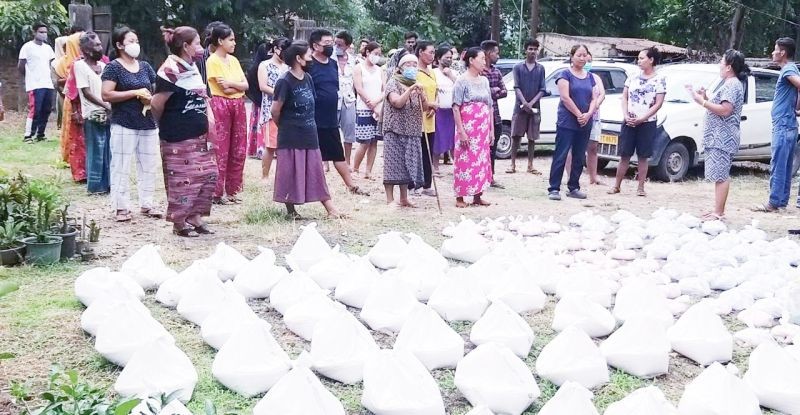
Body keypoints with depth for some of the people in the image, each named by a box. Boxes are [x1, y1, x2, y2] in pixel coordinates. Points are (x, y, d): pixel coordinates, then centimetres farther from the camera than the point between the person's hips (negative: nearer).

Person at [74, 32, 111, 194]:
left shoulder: (103, 65, 12)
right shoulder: (80, 65, -6)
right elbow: (86, 92, -11)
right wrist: (105, 105, -17)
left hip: (108, 114, 6)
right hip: (93, 115, -6)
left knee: (109, 151, 9)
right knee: (95, 152, -1)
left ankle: (108, 183, 18)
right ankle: (95, 185, 6)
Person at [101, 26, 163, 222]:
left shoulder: (145, 66, 13)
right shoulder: (113, 67, -5)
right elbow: (106, 95, -14)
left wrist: (151, 98, -5)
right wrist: (136, 92, -17)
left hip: (148, 124, 6)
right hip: (123, 125, -6)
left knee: (148, 165, 10)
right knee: (121, 167, -1)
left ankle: (147, 204, 20)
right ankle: (121, 207, 6)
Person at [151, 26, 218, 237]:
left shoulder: (192, 67, 12)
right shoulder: (171, 70, -17)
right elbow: (157, 104, -17)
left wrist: (206, 123, 14)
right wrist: (166, 125, 0)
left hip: (199, 135, 9)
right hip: (178, 138, -9)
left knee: (208, 175, 12)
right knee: (182, 180, -1)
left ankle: (195, 217, 23)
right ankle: (179, 223, 12)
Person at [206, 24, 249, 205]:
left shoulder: (233, 60, 14)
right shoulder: (212, 61, -8)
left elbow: (246, 85, 5)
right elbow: (225, 89, -15)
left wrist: (231, 84, -10)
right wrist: (239, 86, -2)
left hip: (238, 105, 7)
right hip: (220, 105, -7)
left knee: (239, 150, 7)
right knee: (220, 150, -4)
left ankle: (232, 190, 16)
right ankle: (217, 193, 3)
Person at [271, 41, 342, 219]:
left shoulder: (308, 78, 7)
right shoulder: (285, 82, -15)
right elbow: (275, 111, -11)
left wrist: (310, 126, 10)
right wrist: (286, 127, 4)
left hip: (309, 135, 7)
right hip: (291, 137, -7)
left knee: (316, 172, 8)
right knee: (290, 174, 3)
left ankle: (330, 209, 10)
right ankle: (290, 210, 15)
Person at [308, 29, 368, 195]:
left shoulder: (333, 64, 10)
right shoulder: (309, 65, -13)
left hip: (331, 120, 7)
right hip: (313, 121, -7)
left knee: (339, 155, 15)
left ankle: (351, 185, 22)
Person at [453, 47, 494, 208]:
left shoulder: (484, 81, 12)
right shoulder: (462, 81, -6)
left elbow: (489, 107, 15)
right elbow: (456, 107, -10)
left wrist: (491, 129, 11)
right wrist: (461, 131, -16)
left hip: (483, 130, 6)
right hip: (468, 128, -6)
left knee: (482, 161, 7)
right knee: (465, 161, -5)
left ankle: (477, 196, 15)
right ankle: (460, 197, 1)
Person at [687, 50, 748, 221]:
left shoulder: (732, 85, -13)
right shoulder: (730, 84, 20)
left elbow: (725, 110, -23)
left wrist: (702, 101, -20)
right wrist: (705, 98, 10)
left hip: (723, 138, -11)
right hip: (719, 137, 11)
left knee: (721, 175, -10)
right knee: (721, 175, 12)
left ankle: (718, 213, -10)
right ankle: (718, 210, 16)